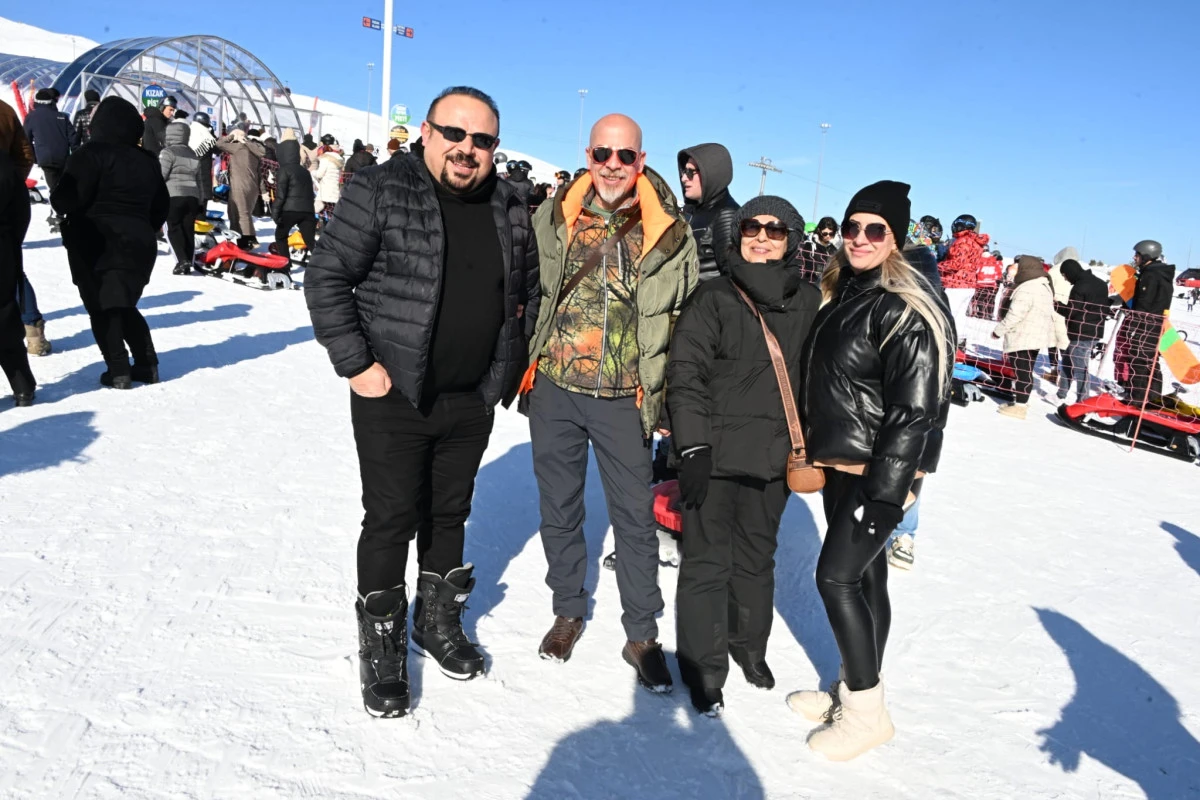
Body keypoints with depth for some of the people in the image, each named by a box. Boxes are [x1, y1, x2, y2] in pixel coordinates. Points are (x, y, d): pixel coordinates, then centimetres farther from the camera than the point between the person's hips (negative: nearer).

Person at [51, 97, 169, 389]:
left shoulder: (91, 154, -10)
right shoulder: (147, 160, 11)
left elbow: (68, 199, -16)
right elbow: (161, 206, 17)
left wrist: (56, 198, 6)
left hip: (97, 244, -6)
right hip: (138, 242, 7)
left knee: (101, 307, 3)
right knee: (124, 305, 18)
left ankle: (118, 371, -2)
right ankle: (147, 365, 13)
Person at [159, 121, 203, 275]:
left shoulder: (168, 152, -5)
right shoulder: (193, 155, 18)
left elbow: (160, 175, -10)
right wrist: (199, 199, 22)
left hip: (174, 196, -6)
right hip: (192, 197, 6)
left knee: (174, 229, -2)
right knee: (189, 230, 6)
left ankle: (182, 261, -17)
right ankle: (188, 263, 4)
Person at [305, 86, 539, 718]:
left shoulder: (510, 210, 6)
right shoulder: (381, 192, -9)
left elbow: (528, 292, 18)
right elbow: (326, 278, -10)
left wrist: (511, 369, 12)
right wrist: (355, 363, -14)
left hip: (472, 402, 5)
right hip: (393, 396, -4)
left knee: (450, 514, 18)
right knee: (391, 520, 3)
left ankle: (439, 621, 38)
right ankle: (381, 646, 22)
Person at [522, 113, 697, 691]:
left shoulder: (669, 233, -3)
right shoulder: (554, 218, -1)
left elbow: (681, 321, 4)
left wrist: (662, 395, 4)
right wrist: (526, 368, 8)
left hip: (623, 399, -1)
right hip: (554, 389, 2)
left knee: (635, 518, 7)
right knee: (558, 509, 15)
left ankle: (642, 636, 23)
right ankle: (568, 611, 36)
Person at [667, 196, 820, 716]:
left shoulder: (809, 303, 5)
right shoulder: (713, 299, -5)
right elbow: (685, 374, -9)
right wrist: (692, 447, -16)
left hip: (774, 458, 4)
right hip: (715, 455, -3)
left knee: (756, 557, 19)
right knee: (708, 561, 2)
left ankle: (749, 646, 40)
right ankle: (703, 667, 19)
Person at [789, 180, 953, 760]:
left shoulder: (907, 310, -17)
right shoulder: (844, 292, 10)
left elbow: (915, 409, -20)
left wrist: (884, 488, -22)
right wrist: (814, 453, 16)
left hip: (879, 472, -8)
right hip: (839, 463, 8)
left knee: (836, 576, -7)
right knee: (865, 575, 16)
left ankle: (867, 711, 9)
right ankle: (853, 689, 28)